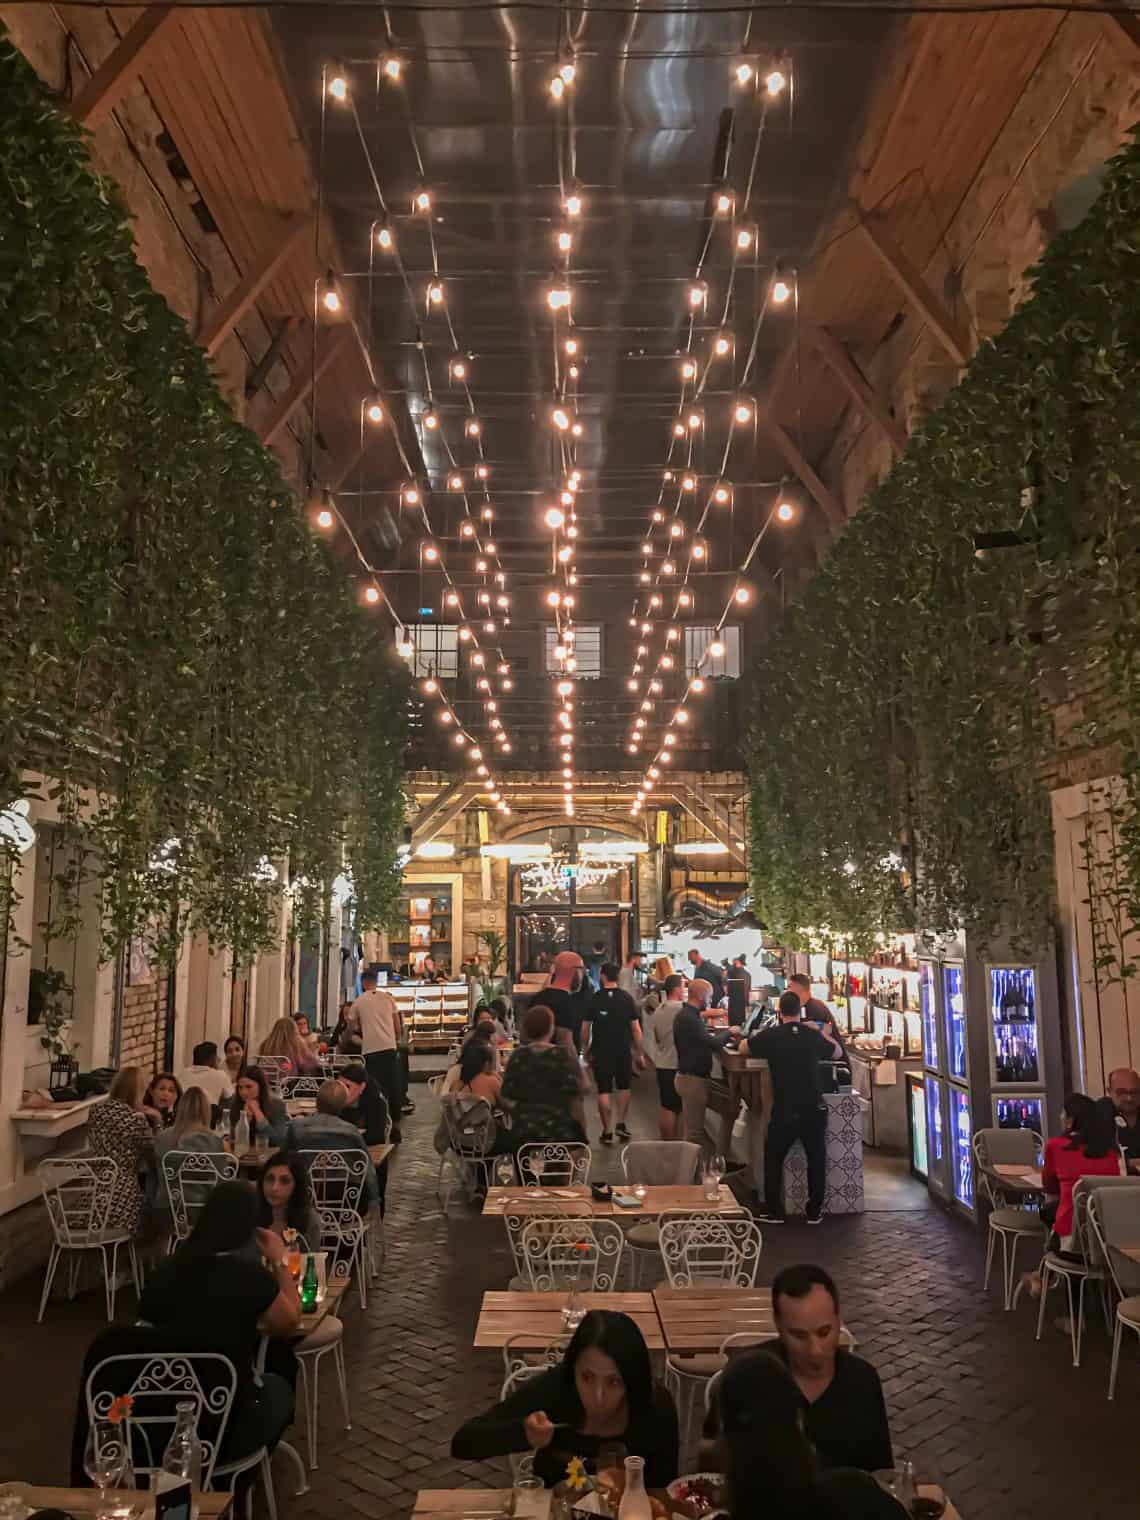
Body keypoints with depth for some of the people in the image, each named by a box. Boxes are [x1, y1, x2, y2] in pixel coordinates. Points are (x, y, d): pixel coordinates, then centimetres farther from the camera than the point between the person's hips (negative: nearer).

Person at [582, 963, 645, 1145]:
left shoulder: (594, 999, -7)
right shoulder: (626, 998, -5)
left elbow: (585, 1029, -3)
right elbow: (636, 1029, -4)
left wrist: (585, 1050, 10)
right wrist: (639, 1053, 5)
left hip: (601, 1051, -1)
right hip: (623, 1051, 1)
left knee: (604, 1091, 6)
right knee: (624, 1087, 20)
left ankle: (607, 1131, 8)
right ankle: (621, 1124, 16)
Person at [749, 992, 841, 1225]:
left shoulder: (770, 1036, -9)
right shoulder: (813, 1035, -1)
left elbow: (744, 1048, 7)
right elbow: (836, 1053, 18)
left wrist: (759, 1036, 22)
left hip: (783, 1112, -2)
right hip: (813, 1110, 2)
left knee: (773, 1159, 14)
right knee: (816, 1160, 16)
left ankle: (774, 1211, 16)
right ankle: (814, 1212, 20)